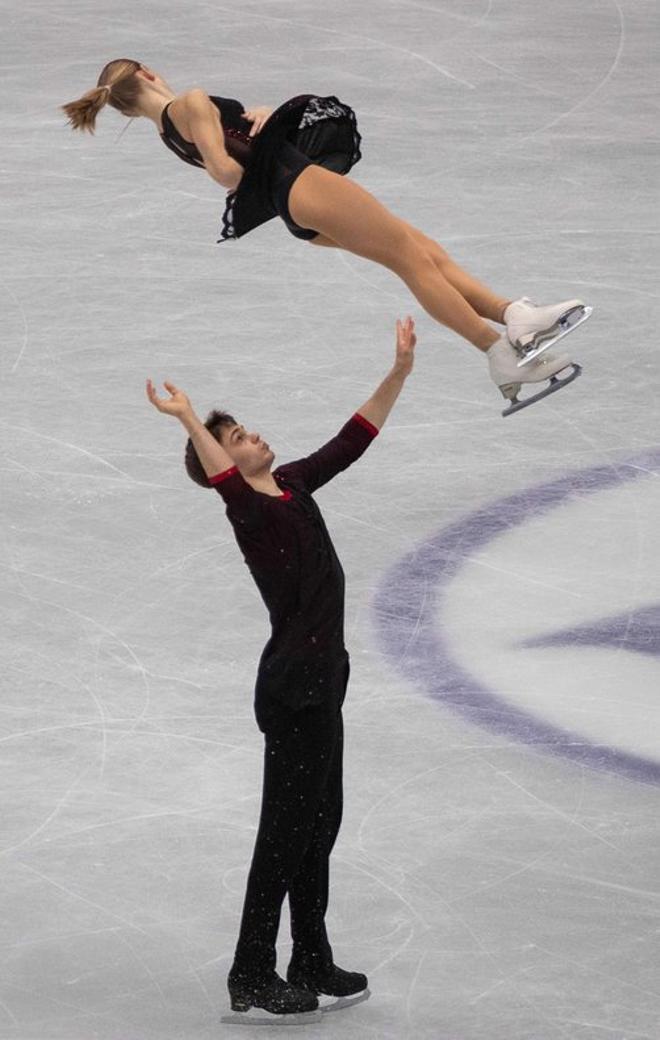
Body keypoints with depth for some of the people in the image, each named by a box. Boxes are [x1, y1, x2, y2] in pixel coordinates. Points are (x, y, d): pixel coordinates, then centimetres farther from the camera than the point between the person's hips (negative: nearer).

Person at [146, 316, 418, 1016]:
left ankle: (312, 964, 26)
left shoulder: (294, 487, 8)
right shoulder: (247, 510, -16)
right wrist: (187, 419, -52)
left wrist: (399, 372, 8)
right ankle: (252, 977, 2)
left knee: (320, 823, 16)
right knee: (287, 828, -4)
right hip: (292, 685, -9)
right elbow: (226, 482, -39)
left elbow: (353, 440, 13)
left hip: (320, 680, 9)